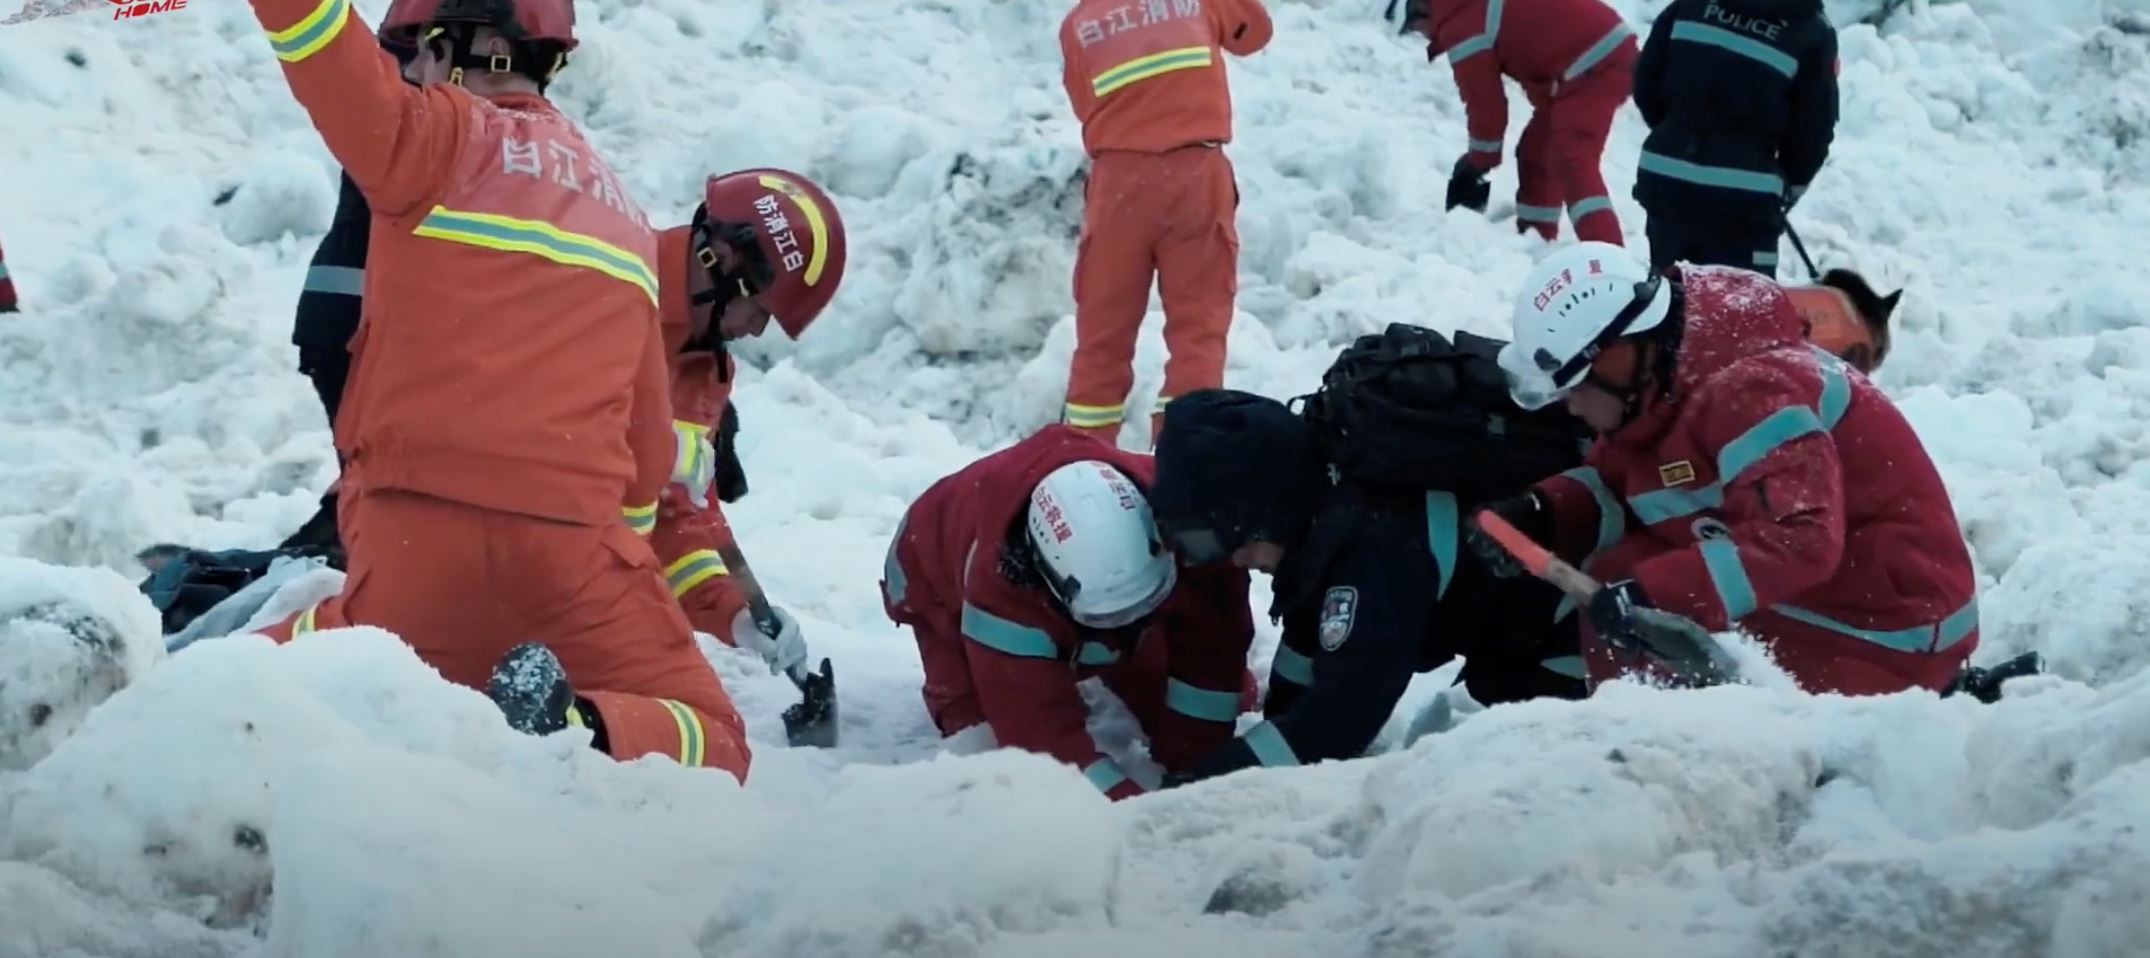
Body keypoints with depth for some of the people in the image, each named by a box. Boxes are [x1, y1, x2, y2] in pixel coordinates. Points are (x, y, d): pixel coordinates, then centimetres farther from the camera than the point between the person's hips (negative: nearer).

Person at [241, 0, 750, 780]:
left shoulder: (443, 138, 4)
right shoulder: (626, 220, 21)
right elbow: (648, 443, 24)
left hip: (414, 527, -2)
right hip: (573, 543, 2)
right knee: (709, 744, 14)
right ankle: (577, 729, -18)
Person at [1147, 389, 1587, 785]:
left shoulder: (1379, 547, -41)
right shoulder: (1319, 501, -12)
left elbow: (1347, 704, -44)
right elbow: (1307, 628, 6)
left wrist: (1210, 782, -43)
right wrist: (1276, 740, 8)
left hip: (1553, 620, -9)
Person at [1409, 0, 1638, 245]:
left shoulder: (1462, 27, -10)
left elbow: (1484, 101, -6)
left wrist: (1481, 160, 8)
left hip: (1595, 62, -10)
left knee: (1572, 162, -21)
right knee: (1537, 151, 20)